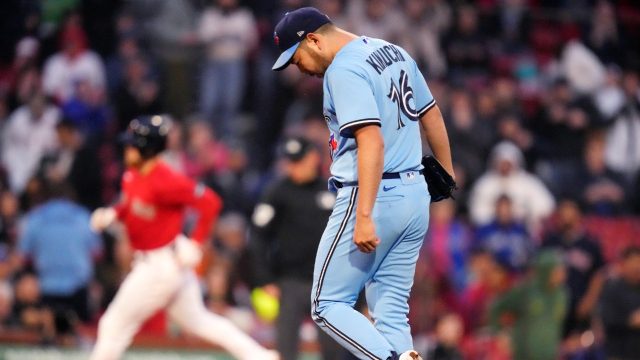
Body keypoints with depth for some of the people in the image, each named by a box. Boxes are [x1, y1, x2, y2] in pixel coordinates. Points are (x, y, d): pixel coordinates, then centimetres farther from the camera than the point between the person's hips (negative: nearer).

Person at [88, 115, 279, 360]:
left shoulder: (165, 182, -26)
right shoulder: (132, 174, 2)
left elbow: (210, 203, -24)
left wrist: (195, 244, -23)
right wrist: (113, 213, -1)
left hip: (162, 264, -10)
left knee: (115, 324, -3)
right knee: (197, 321, 18)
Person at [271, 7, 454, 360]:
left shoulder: (344, 70, -15)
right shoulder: (395, 52, 13)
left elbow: (372, 141, -24)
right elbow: (431, 115, 22)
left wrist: (364, 217, -29)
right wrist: (447, 176, 33)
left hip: (374, 197, -9)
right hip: (416, 195, 9)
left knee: (328, 305, 0)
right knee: (391, 311, 8)